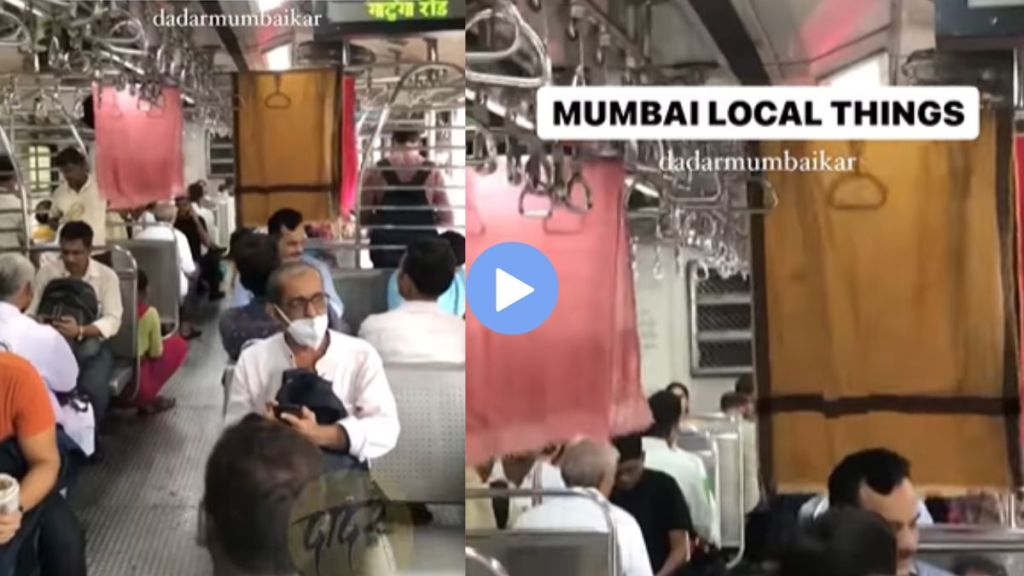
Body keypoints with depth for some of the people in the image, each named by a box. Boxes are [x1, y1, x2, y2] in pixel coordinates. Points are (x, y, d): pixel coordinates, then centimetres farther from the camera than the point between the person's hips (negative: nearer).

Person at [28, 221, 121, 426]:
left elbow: (112, 320, -10)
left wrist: (80, 331, -29)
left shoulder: (107, 276, -2)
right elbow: (30, 311, 1)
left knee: (93, 388, -32)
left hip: (92, 345, -1)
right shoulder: (46, 272, 2)